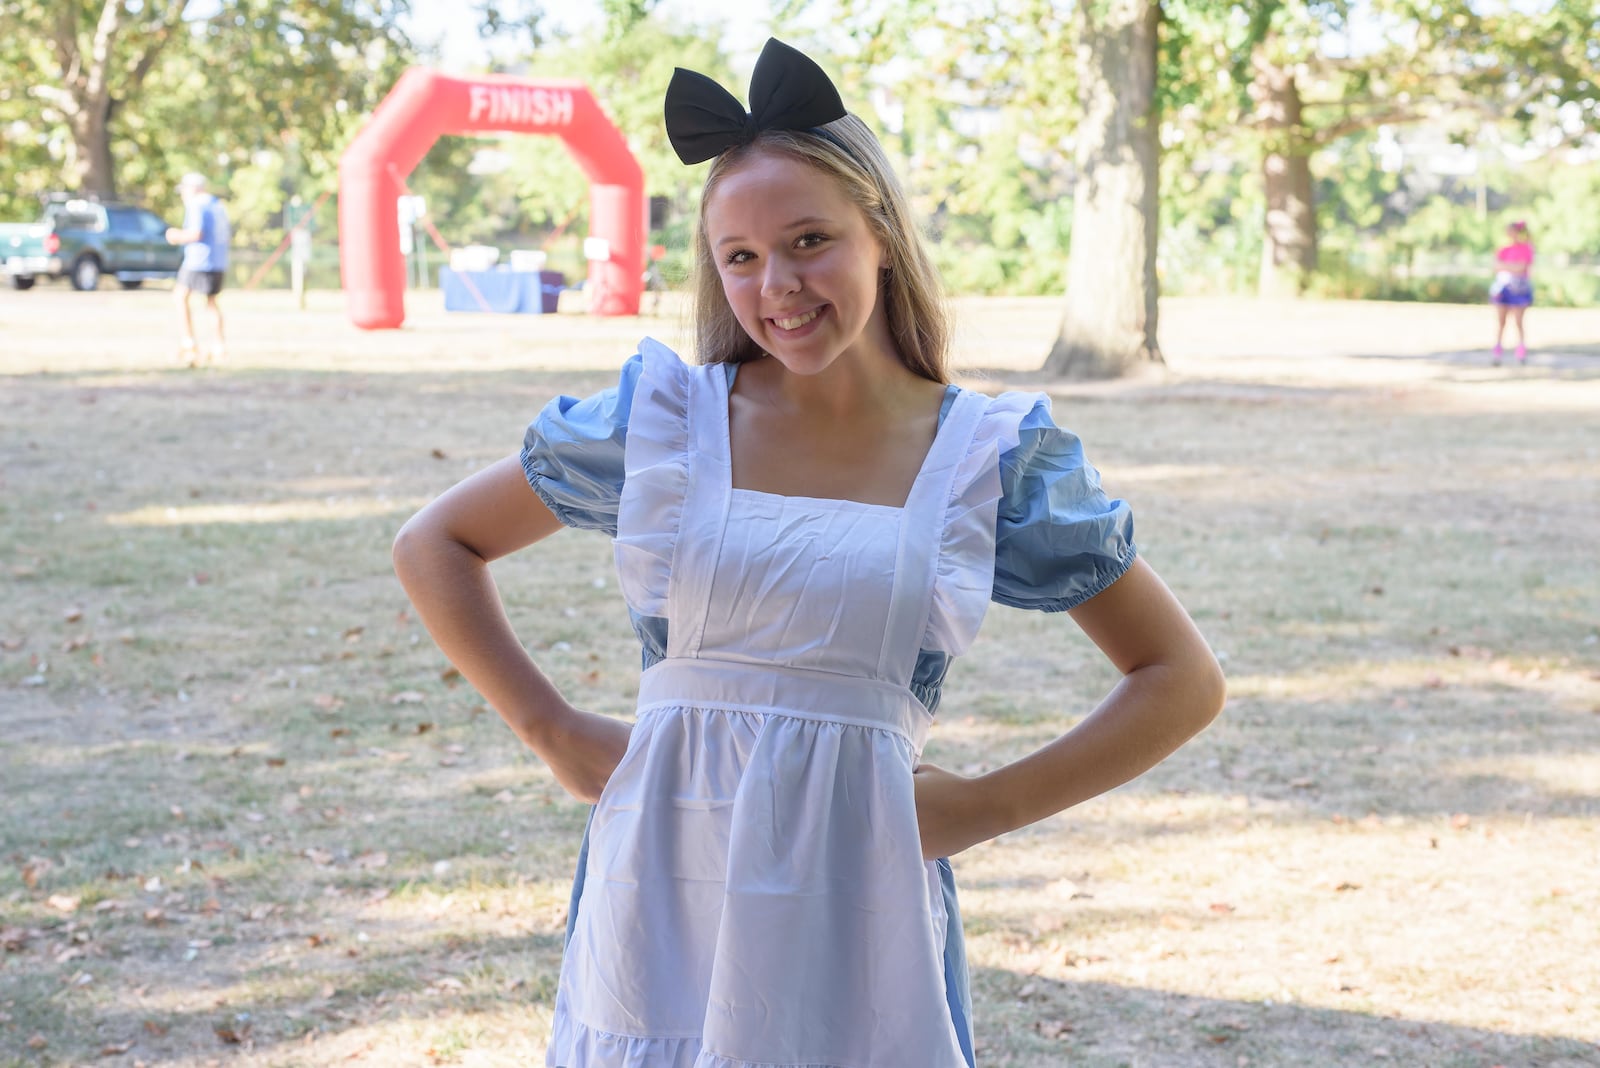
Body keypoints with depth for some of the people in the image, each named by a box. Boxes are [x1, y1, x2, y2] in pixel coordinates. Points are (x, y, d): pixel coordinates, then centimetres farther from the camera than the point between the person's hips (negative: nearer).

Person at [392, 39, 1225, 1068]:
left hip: (860, 910, -1)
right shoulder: (663, 415, 2)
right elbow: (434, 544, 13)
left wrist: (985, 807, -2)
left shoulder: (996, 458, 0)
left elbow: (1184, 681, 6)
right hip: (664, 896, 1)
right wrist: (552, 730, 3)